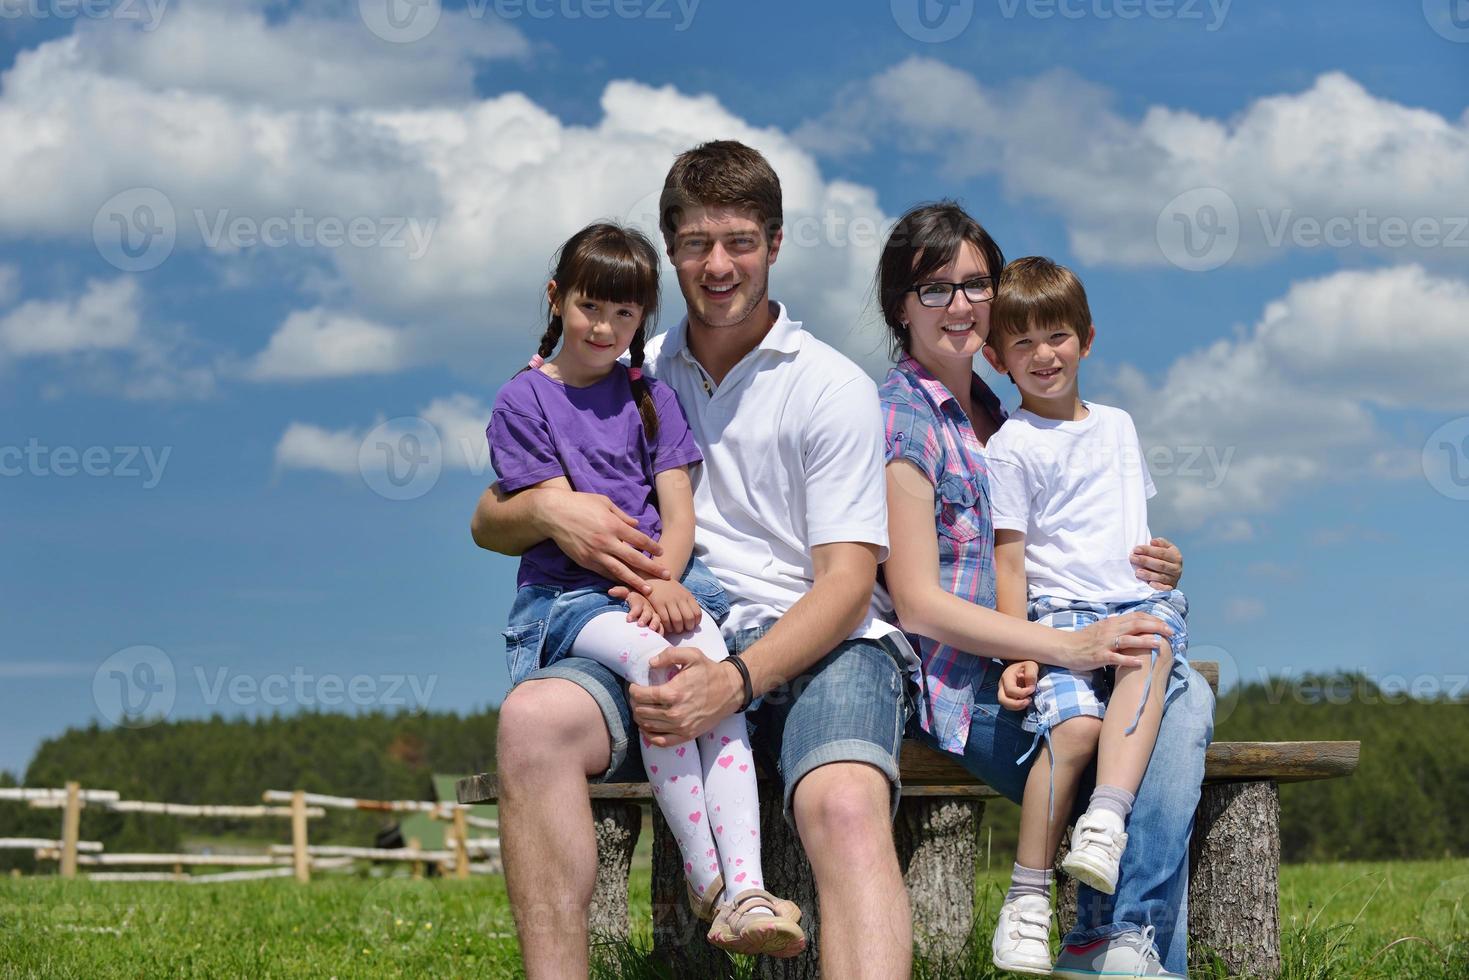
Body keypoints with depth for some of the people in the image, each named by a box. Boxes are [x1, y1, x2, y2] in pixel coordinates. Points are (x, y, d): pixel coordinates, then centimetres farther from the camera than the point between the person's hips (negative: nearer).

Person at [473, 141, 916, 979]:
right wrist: (547, 510, -6)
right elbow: (488, 523, 20)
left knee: (848, 807, -36)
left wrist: (738, 680, -21)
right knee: (533, 715, -29)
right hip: (678, 644, 3)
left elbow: (846, 584, -3)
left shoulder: (833, 388, 6)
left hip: (812, 644, -3)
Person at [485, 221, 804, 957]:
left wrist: (664, 582, -14)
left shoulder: (649, 397, 17)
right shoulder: (522, 402, 5)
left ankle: (746, 892, -39)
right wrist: (640, 587, -18)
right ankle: (704, 882, -28)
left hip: (666, 579, 3)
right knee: (659, 663, -34)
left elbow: (679, 510, 7)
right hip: (569, 594, -3)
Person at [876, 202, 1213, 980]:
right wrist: (1071, 647, -21)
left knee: (1186, 694, -19)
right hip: (957, 689, -7)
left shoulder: (999, 419, 20)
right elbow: (918, 604, -12)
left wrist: (1150, 570, 2)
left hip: (1022, 674, 7)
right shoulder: (902, 418, -4)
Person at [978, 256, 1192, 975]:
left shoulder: (1118, 425, 22)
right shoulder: (1011, 447, 5)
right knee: (1074, 722, -30)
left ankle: (1106, 823, -44)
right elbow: (1009, 559, -1)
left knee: (1153, 644, -33)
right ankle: (1026, 900, -23)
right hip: (1057, 609, -4)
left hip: (1138, 599, 4)